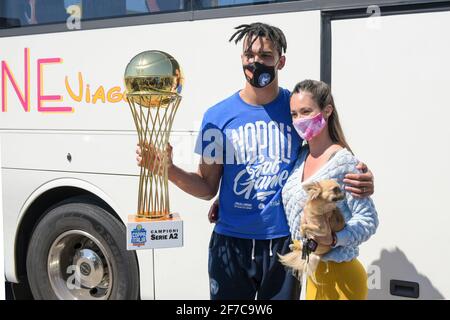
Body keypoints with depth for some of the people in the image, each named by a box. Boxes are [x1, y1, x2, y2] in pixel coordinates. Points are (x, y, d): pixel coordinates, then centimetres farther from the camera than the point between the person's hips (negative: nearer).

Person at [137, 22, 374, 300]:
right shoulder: (218, 116, -1)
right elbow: (208, 188, 3)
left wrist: (360, 179, -18)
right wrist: (169, 169, -14)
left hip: (284, 243, 0)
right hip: (230, 243, 1)